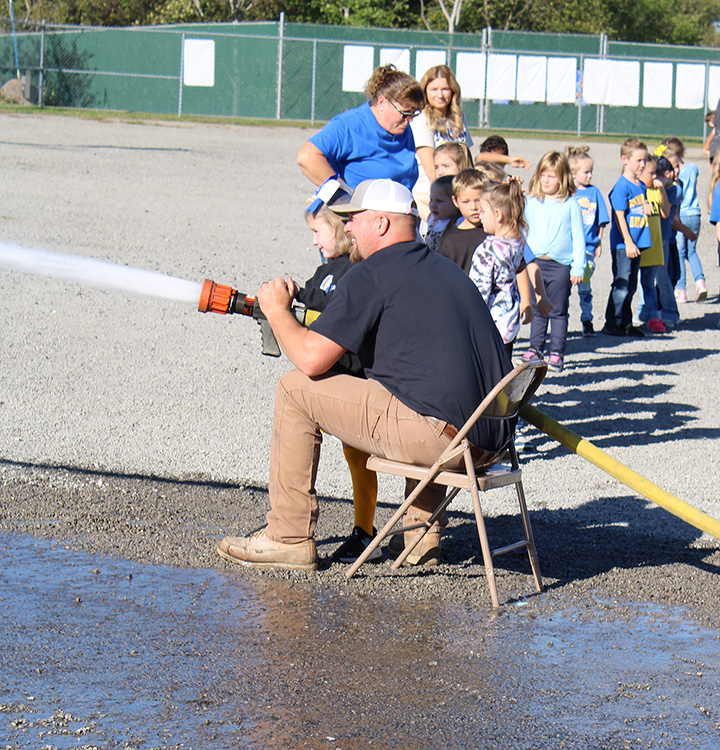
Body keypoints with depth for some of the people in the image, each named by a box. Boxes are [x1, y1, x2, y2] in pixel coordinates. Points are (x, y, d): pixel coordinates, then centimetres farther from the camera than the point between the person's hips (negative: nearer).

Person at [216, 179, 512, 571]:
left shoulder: (370, 275, -4)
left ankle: (289, 538, 10)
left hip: (439, 435, -8)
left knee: (295, 389, 3)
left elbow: (311, 359, -9)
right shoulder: (446, 269, 22)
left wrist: (276, 310, 11)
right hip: (493, 442, 9)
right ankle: (422, 530, 35)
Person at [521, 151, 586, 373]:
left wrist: (578, 267, -2)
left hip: (561, 265, -3)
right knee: (537, 309, 7)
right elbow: (524, 232, 16)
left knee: (558, 311, 0)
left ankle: (557, 352, 4)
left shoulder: (571, 205, 1)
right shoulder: (532, 203, 8)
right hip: (535, 263, 3)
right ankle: (535, 348, 16)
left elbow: (578, 237, 3)